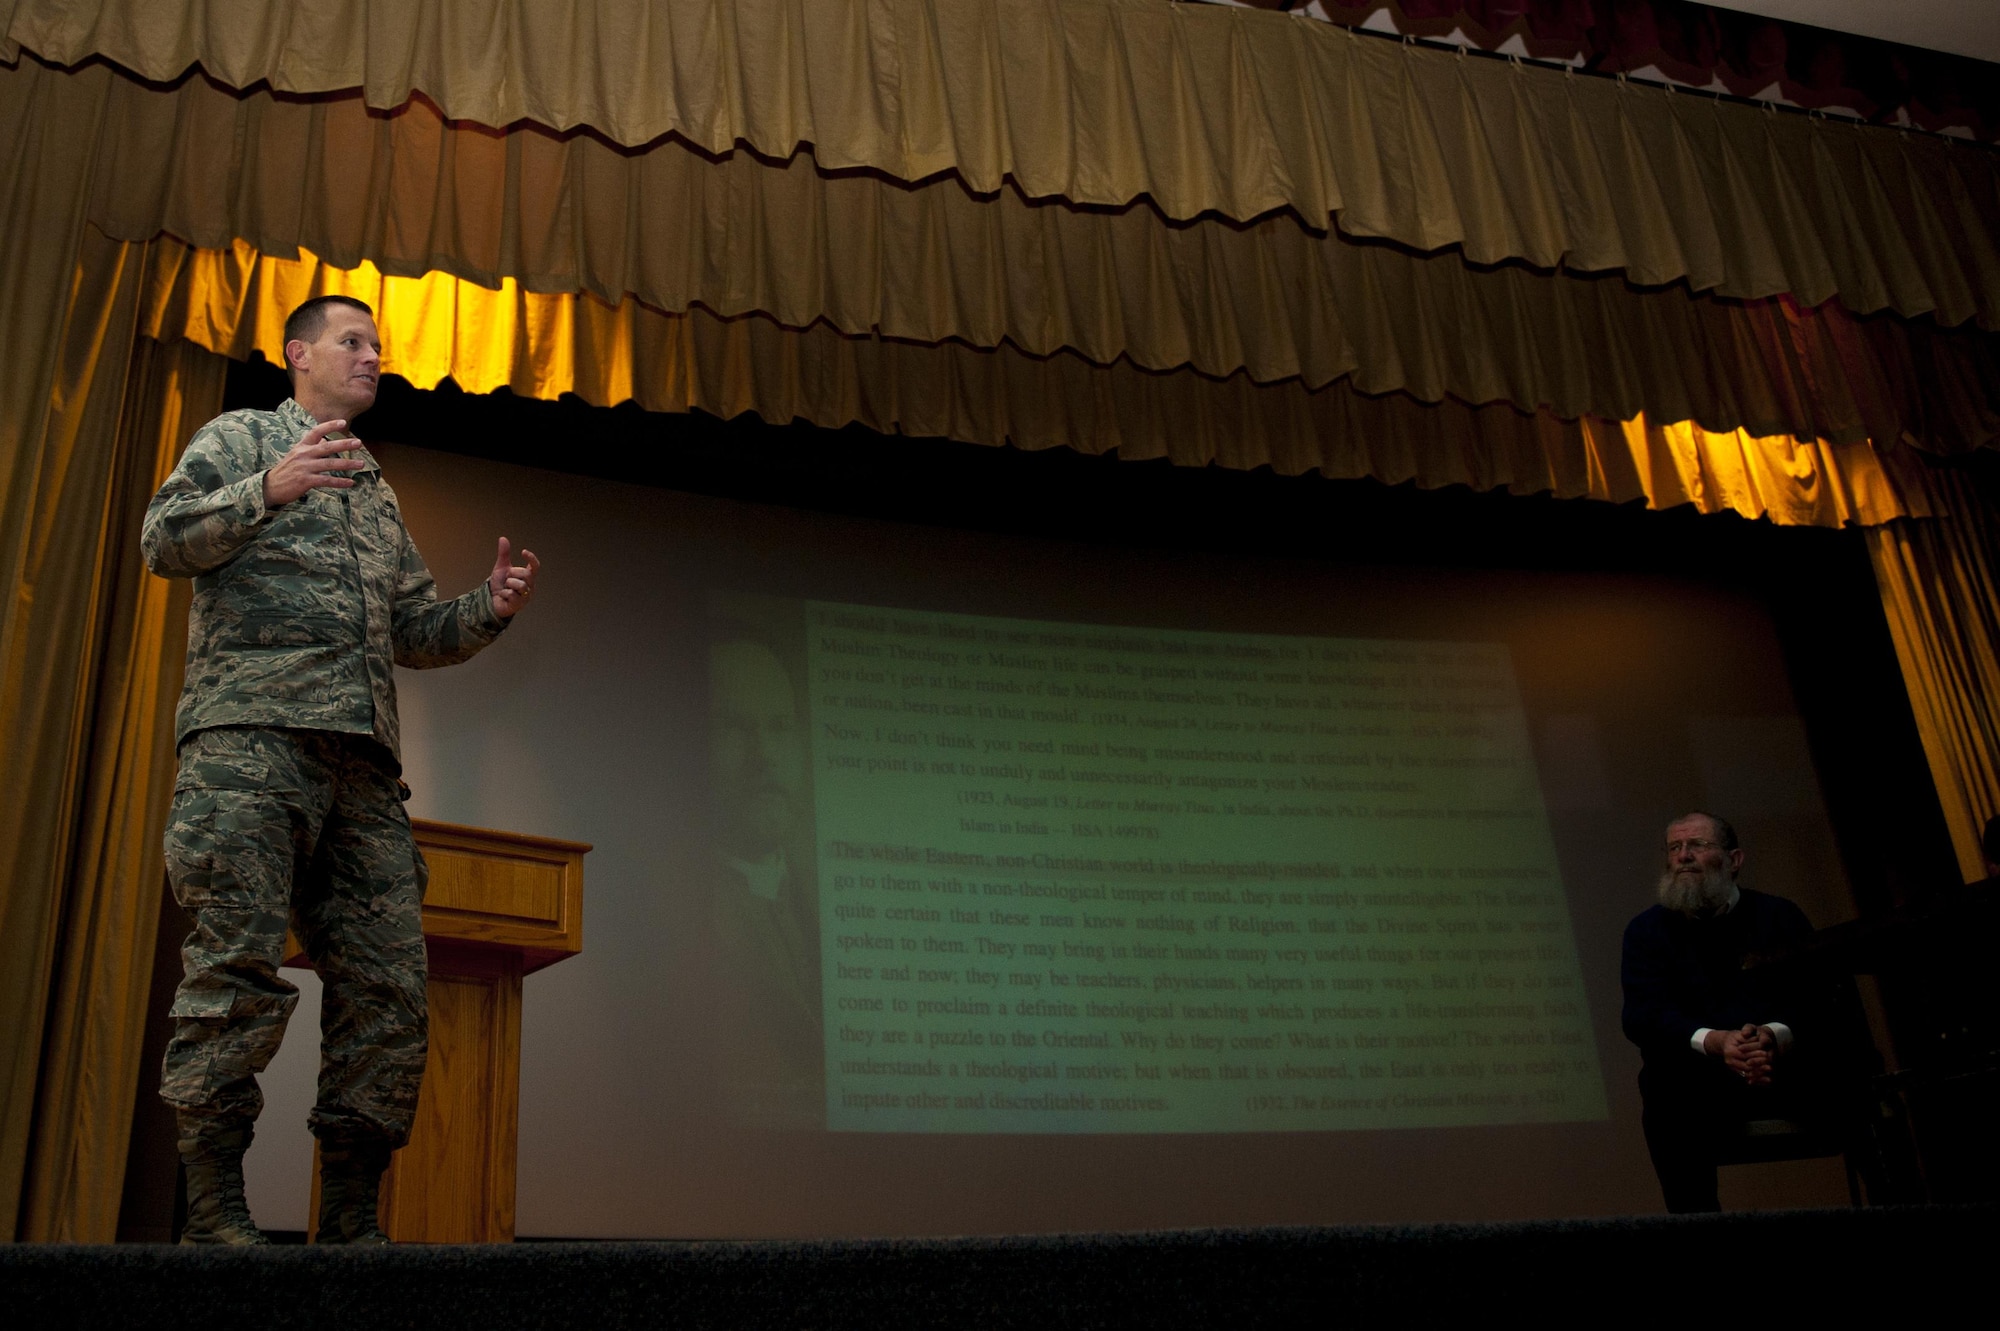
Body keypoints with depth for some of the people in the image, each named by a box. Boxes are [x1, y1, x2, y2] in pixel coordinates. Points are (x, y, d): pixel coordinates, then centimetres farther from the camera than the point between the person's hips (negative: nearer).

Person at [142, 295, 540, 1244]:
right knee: (239, 964, -13)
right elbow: (163, 539, 2)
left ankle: (350, 1224, 3)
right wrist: (266, 491, -13)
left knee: (388, 986, -3)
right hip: (252, 736, -6)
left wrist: (488, 610, 10)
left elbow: (415, 632, 29)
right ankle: (213, 1218, -6)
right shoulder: (242, 436, 16)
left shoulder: (379, 495, 32)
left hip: (364, 757, 6)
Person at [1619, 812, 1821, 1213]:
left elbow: (1813, 996, -2)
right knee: (1665, 1083, -34)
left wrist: (1777, 1035, -25)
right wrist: (1714, 1041, -26)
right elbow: (1642, 1015, -6)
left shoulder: (1780, 917, 12)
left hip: (1786, 1072, 1)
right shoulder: (1648, 929, 9)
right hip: (1698, 1082, -1)